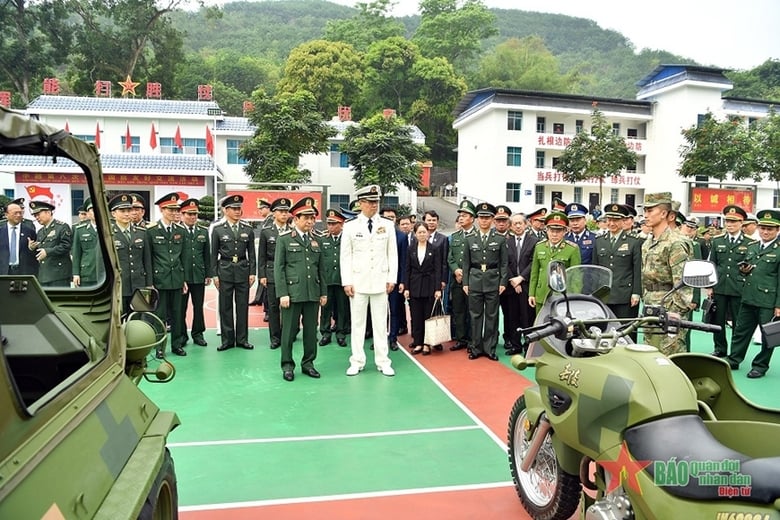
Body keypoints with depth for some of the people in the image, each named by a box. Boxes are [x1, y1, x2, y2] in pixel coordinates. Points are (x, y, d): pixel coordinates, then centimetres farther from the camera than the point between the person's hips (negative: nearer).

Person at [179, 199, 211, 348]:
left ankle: (197, 334, 20)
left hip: (199, 275, 3)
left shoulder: (203, 231, 10)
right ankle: (181, 335, 18)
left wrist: (208, 274, 9)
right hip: (181, 275, -3)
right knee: (181, 307, 6)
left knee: (198, 306, 9)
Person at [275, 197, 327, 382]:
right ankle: (287, 365, 15)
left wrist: (324, 292, 10)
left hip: (313, 294, 4)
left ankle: (308, 363, 21)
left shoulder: (316, 241, 13)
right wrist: (282, 293, -10)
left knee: (311, 330, 8)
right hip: (292, 292, -4)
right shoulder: (284, 239, 0)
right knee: (289, 330, 3)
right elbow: (278, 268, -4)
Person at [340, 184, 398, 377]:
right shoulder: (350, 226, 1)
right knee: (357, 322, 5)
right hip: (358, 282, -1)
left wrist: (392, 278, -1)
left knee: (381, 322, 6)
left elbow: (392, 254, 5)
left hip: (380, 281, 1)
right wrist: (346, 282, -5)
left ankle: (383, 361, 15)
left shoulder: (387, 225, 3)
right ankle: (357, 361, 16)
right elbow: (345, 256, 1)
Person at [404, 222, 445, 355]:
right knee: (416, 316, 5)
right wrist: (406, 288, -1)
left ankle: (426, 344, 10)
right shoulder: (411, 249, 6)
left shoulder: (435, 249, 0)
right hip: (414, 286, 2)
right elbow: (407, 270, 6)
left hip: (429, 286, -2)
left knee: (428, 315, 2)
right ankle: (417, 343, 13)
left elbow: (438, 270, -3)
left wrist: (438, 288, -10)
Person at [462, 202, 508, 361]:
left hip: (493, 281, -1)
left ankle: (490, 348, 14)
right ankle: (476, 348, 16)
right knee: (475, 315, 6)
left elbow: (504, 263, 2)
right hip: (475, 281, 1)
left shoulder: (500, 239, 3)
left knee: (492, 316, 5)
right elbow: (466, 263, 7)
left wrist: (503, 282, -5)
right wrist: (465, 283, 2)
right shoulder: (470, 239, 7)